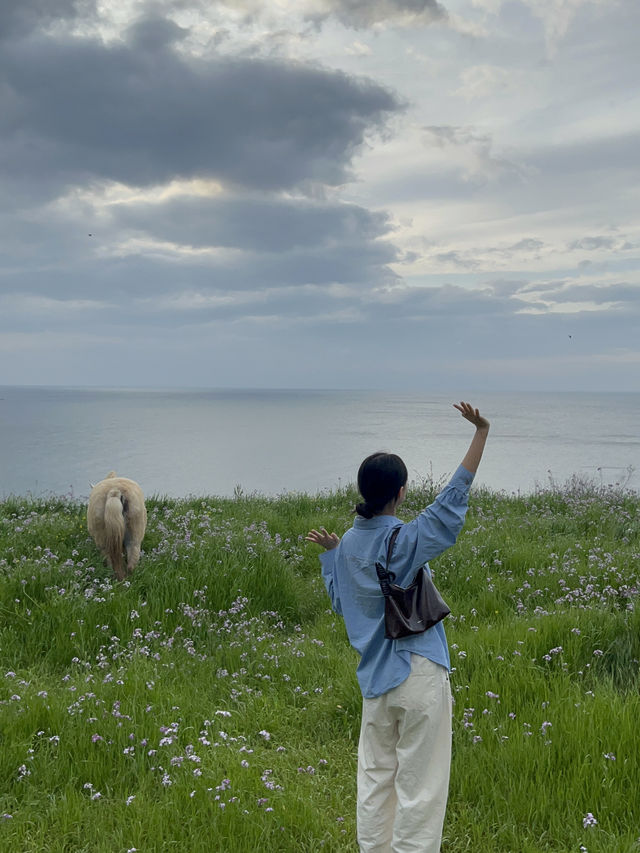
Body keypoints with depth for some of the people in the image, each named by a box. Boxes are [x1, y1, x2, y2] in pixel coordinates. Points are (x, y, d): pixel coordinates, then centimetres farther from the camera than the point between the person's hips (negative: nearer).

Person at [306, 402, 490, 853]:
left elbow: (340, 602, 13)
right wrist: (481, 432, -18)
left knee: (375, 777, 16)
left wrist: (329, 554, 23)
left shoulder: (348, 545, 2)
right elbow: (453, 498, -19)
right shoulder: (406, 541, -16)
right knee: (419, 783, 5)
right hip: (420, 675, -6)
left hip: (375, 677, 6)